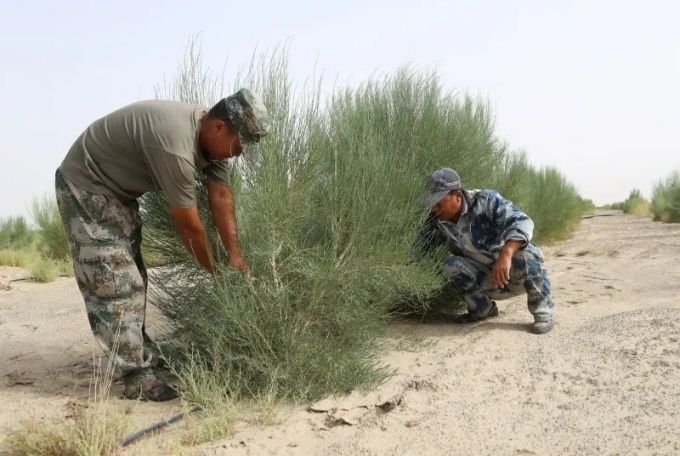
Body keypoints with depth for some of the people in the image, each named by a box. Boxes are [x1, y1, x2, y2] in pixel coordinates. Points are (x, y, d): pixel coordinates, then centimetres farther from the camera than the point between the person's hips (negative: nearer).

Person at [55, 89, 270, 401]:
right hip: (85, 187, -10)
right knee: (114, 283, -11)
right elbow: (188, 226, -27)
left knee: (131, 278, 14)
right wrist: (216, 272, -13)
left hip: (118, 191, 10)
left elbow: (221, 196, -6)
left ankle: (142, 358, 26)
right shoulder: (175, 144, -36)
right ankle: (138, 377, -6)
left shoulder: (212, 136, -8)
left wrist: (235, 256, -12)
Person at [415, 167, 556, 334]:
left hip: (518, 271, -3)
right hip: (491, 283, 4)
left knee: (525, 254, -36)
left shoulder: (485, 201, -21)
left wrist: (505, 255, -51)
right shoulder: (437, 223, -7)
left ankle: (543, 311, -13)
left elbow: (521, 222, -35)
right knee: (451, 265, -21)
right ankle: (483, 309, 2)